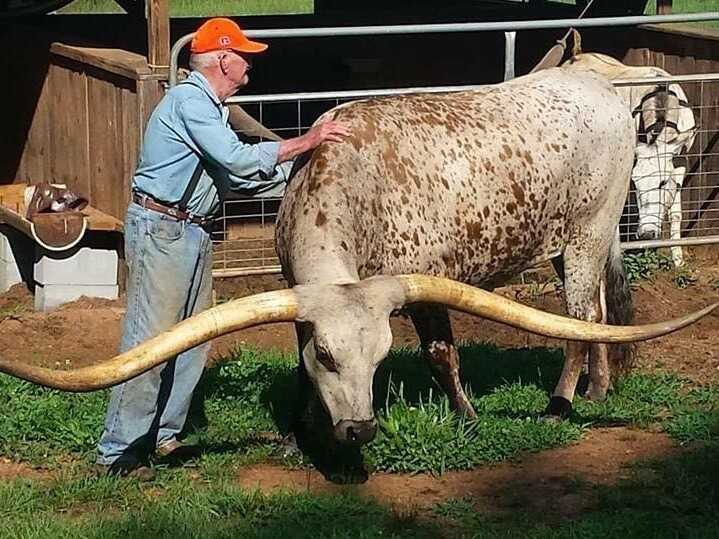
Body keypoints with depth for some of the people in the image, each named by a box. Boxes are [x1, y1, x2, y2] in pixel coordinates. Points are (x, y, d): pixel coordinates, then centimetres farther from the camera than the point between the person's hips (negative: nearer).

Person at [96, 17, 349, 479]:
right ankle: (118, 450, -7)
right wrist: (307, 142, -14)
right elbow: (240, 160, -21)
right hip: (161, 228, -10)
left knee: (193, 340, 12)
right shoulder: (188, 100, -14)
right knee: (149, 341, -10)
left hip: (194, 232, 10)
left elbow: (239, 178, 17)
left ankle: (162, 434, 21)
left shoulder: (209, 109, 17)